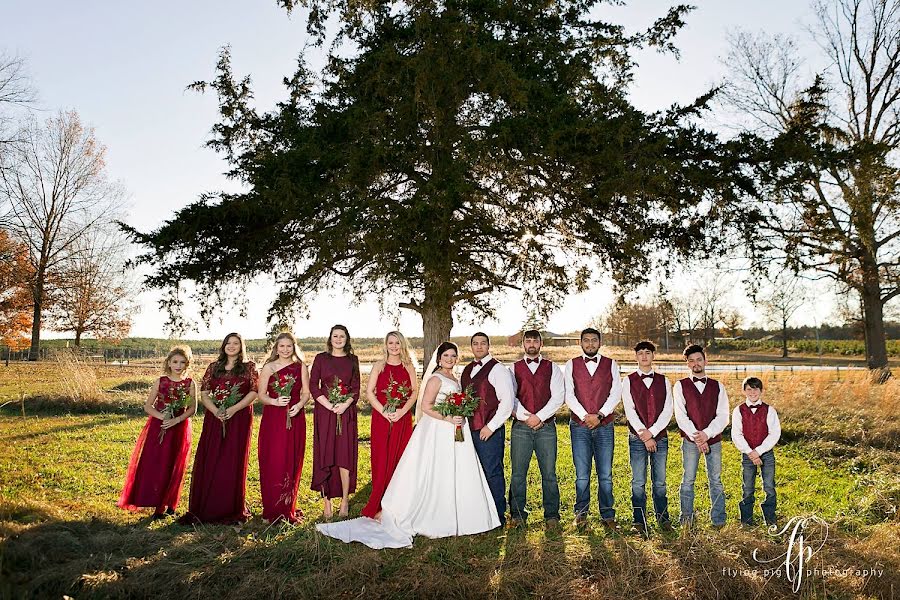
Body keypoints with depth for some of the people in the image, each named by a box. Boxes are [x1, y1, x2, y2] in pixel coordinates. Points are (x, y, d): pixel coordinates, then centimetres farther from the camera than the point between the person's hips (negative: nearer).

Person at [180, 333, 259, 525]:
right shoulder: (213, 367, 12)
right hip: (214, 418, 3)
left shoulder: (249, 367, 5)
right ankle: (205, 508, 10)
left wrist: (234, 409, -14)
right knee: (209, 462, 1)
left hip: (239, 419, -2)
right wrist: (215, 411, -10)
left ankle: (232, 510, 10)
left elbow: (254, 392, -3)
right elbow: (204, 392, 7)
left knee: (233, 463, 0)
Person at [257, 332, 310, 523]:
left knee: (292, 462, 3)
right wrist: (275, 401, -17)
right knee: (272, 462, -3)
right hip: (272, 419, -1)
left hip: (294, 418, 1)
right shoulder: (268, 367, 5)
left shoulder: (300, 367, 9)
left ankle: (289, 509, 14)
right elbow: (261, 394, 1)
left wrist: (299, 405, -11)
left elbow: (306, 392, 8)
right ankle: (272, 511, 7)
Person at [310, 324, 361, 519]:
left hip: (346, 412, 1)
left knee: (345, 455, -1)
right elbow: (313, 385, 0)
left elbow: (356, 388, 5)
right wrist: (328, 405, -12)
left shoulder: (352, 360, 8)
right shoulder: (321, 358, 5)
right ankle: (326, 501, 5)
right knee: (324, 455, -1)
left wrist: (345, 404, -12)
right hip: (324, 411, 0)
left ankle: (345, 501, 7)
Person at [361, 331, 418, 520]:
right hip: (381, 418, -1)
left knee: (399, 459, 4)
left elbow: (415, 391, 2)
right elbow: (369, 392, -2)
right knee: (381, 460, -1)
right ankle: (378, 506, 6)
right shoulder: (379, 366, 4)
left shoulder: (409, 366, 7)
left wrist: (403, 411, -12)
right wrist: (384, 411, -13)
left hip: (403, 418, 1)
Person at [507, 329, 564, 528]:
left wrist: (539, 416, -9)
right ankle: (517, 514, 13)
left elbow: (558, 397, 0)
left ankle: (551, 515, 13)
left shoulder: (552, 368, 9)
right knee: (518, 473, 3)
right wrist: (527, 417, -9)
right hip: (521, 426, 0)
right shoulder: (514, 368, 10)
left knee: (549, 473, 2)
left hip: (546, 426, 0)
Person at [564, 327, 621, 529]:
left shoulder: (611, 365, 8)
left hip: (605, 425, 0)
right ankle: (581, 513, 14)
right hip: (579, 426, 0)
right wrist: (584, 416, -11)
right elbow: (569, 395, 0)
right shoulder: (571, 365, 7)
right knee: (582, 475, 2)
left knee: (605, 475, 3)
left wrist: (599, 415, -10)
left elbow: (616, 394, 0)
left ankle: (608, 515, 14)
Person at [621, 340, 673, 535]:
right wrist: (644, 436, -11)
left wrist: (651, 432, -10)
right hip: (637, 438, -1)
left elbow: (667, 411, 0)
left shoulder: (663, 381, 8)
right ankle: (640, 521, 11)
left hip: (660, 437, 1)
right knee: (638, 482, 2)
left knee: (660, 481, 7)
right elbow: (630, 411, -5)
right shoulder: (629, 381, 2)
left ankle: (663, 518, 21)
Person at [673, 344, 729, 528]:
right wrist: (695, 437, -12)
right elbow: (680, 416, -4)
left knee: (716, 480, 6)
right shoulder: (680, 385, 3)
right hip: (690, 440, -1)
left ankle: (718, 520, 14)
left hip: (714, 439, 1)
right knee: (688, 480, 1)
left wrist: (707, 434, -12)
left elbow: (723, 416, 1)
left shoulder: (718, 387, 8)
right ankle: (686, 518, 10)